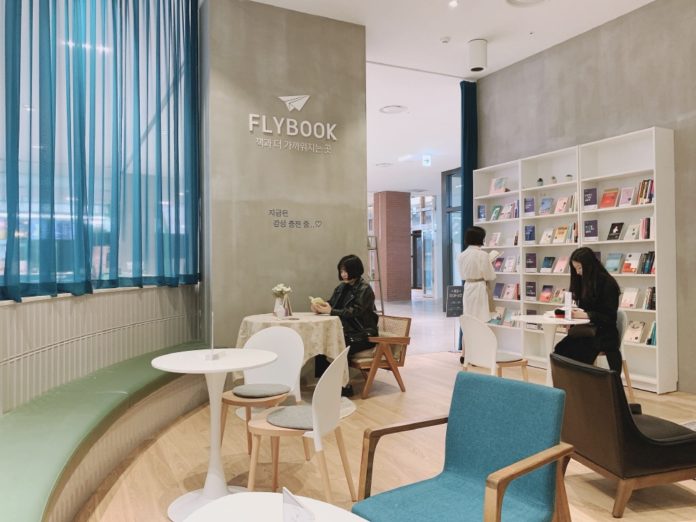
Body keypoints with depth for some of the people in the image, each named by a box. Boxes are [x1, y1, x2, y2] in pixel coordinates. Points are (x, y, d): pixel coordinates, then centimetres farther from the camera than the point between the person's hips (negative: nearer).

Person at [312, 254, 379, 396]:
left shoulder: (364, 289, -11)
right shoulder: (342, 288, 11)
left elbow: (354, 311, -21)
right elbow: (330, 305, 9)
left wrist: (330, 311, -28)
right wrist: (319, 308, -14)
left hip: (363, 334, -7)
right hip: (347, 331, 7)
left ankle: (345, 385, -11)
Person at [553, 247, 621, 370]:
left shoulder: (607, 283, -8)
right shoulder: (584, 281, 14)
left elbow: (609, 316, -12)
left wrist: (585, 315, -19)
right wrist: (574, 311, -1)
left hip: (603, 334, -7)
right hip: (585, 330, 7)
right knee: (559, 351, -21)